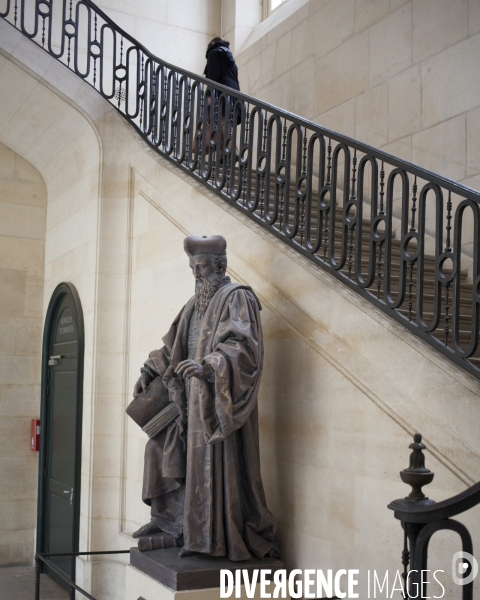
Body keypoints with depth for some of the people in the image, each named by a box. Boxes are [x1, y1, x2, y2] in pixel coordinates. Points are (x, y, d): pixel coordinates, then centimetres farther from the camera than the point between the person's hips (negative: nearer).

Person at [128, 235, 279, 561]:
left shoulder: (237, 298, -8)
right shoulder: (196, 303, 18)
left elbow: (242, 345, -22)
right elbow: (174, 344, 26)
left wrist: (208, 366, -36)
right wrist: (151, 370, 18)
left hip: (220, 402, -8)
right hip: (193, 400, 8)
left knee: (215, 462, -6)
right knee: (184, 457, 8)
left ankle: (215, 537, 2)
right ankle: (179, 526, 16)